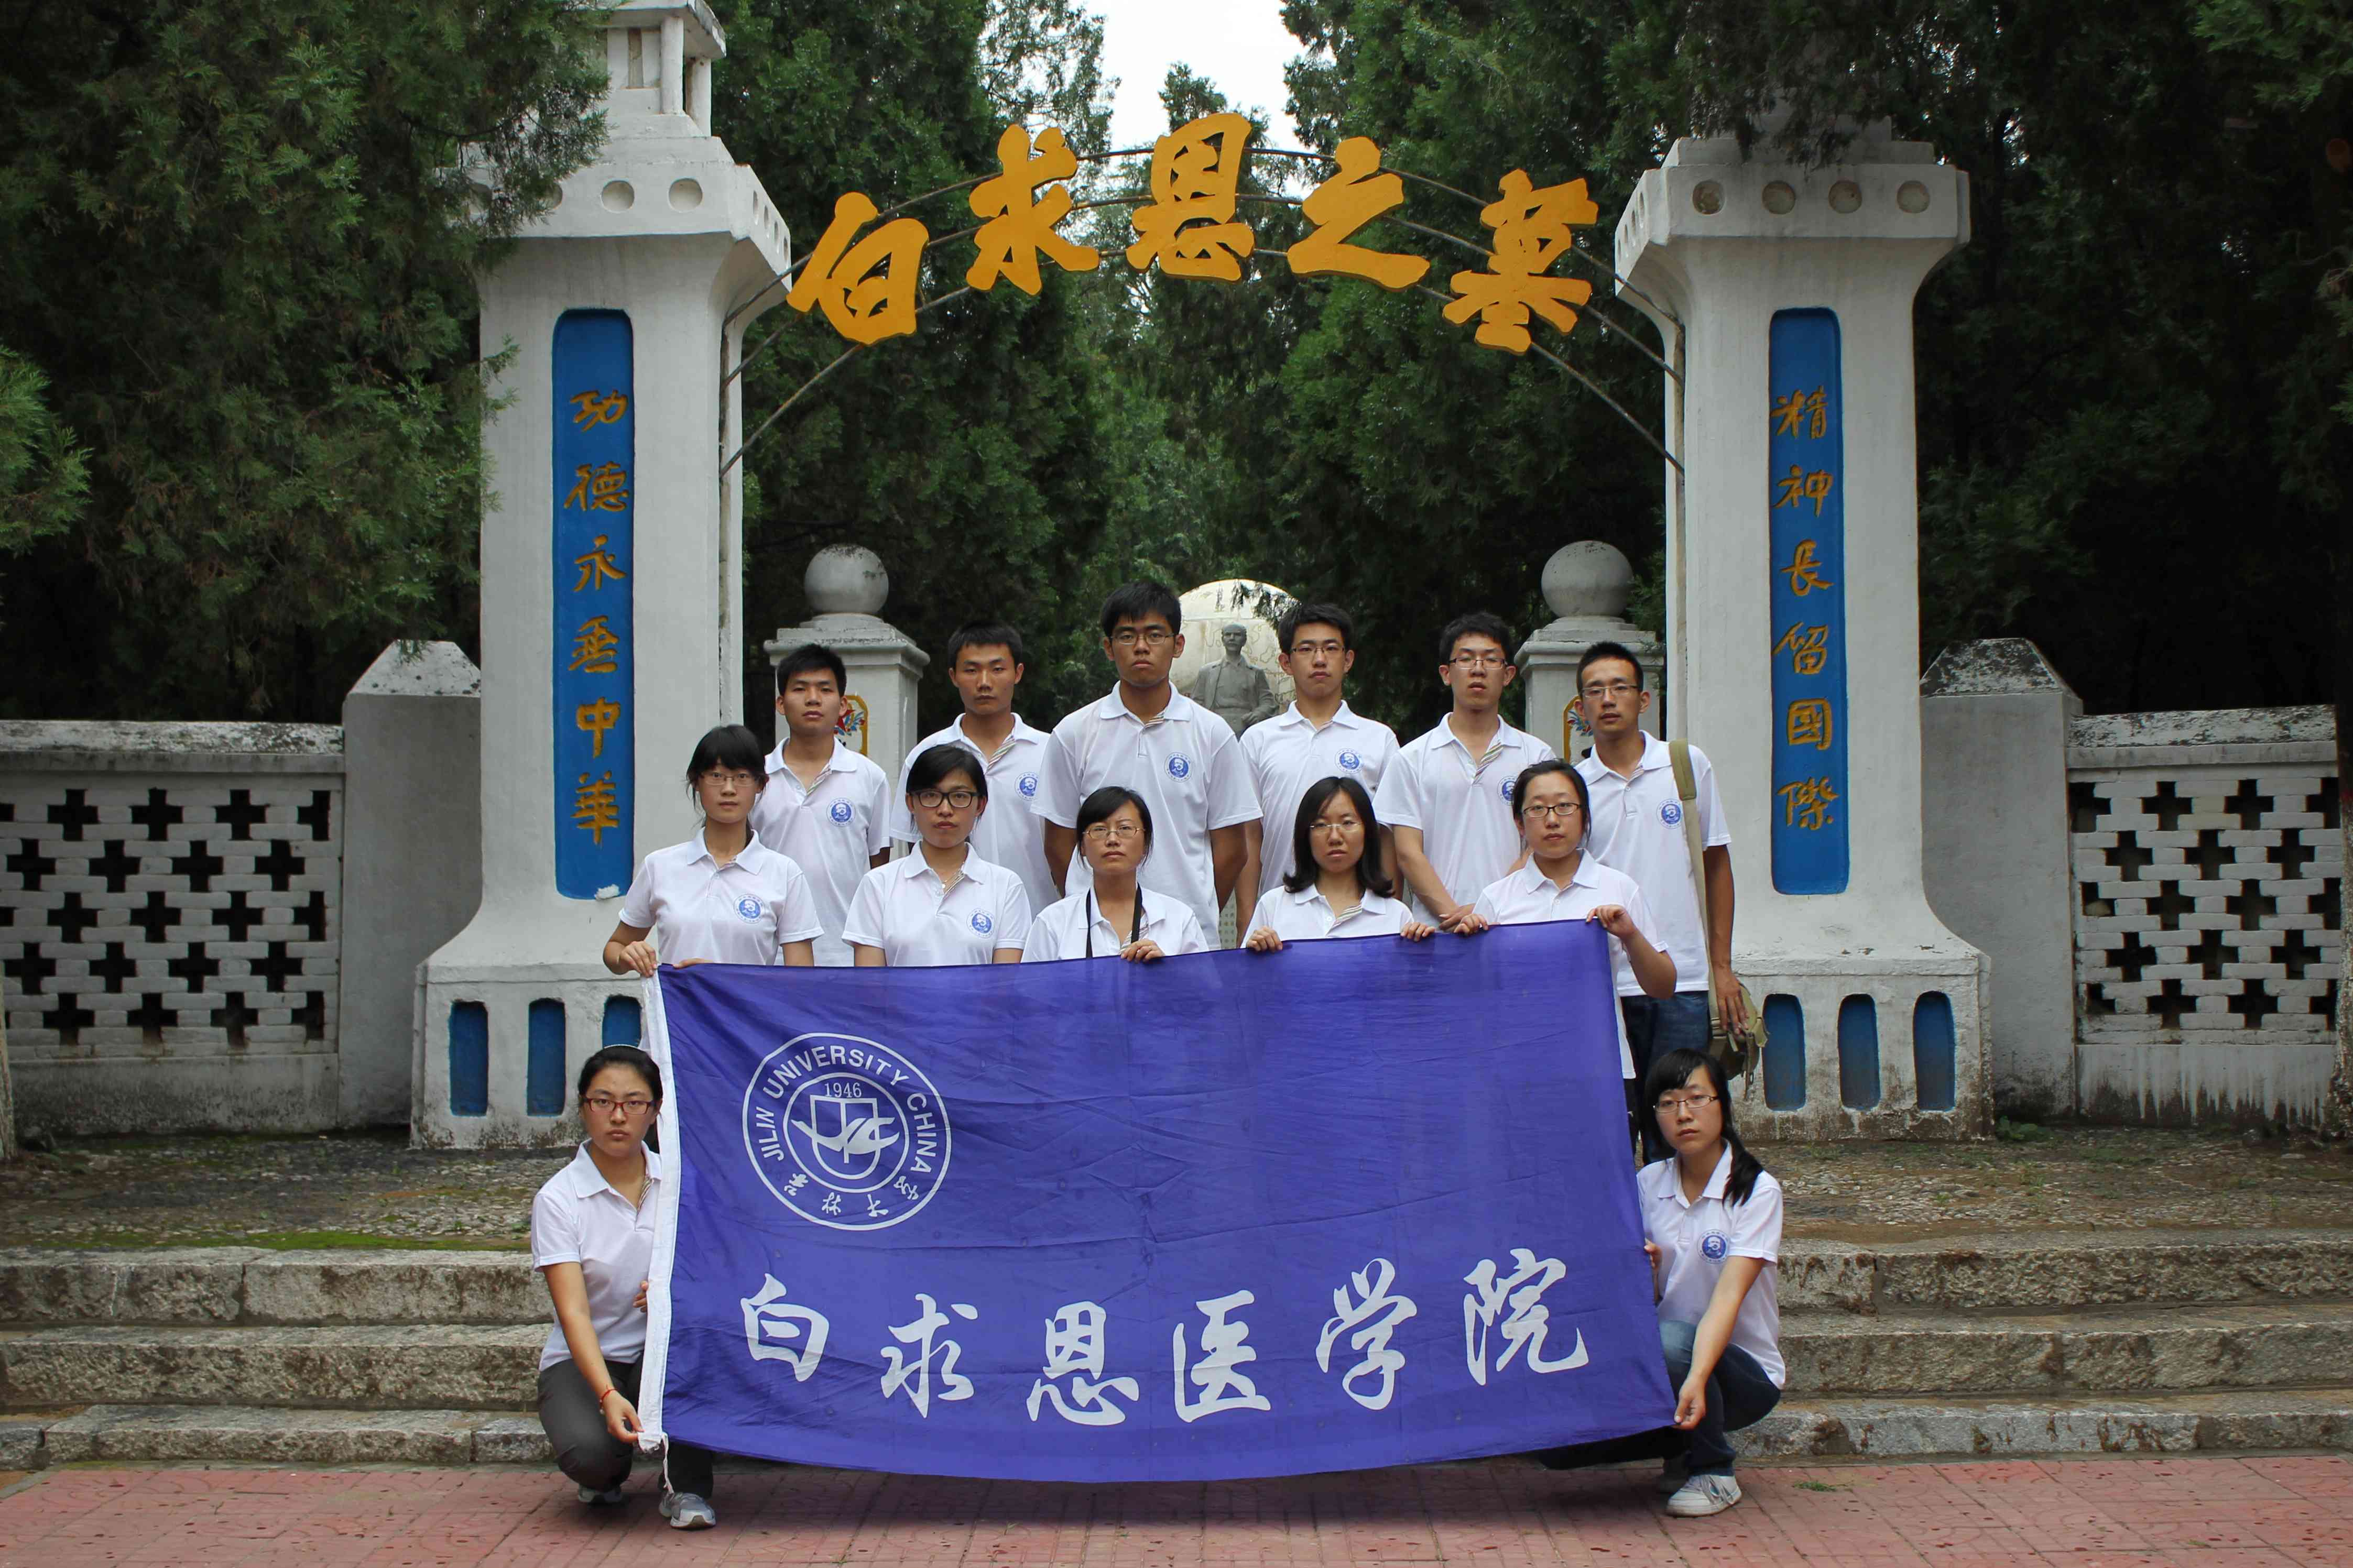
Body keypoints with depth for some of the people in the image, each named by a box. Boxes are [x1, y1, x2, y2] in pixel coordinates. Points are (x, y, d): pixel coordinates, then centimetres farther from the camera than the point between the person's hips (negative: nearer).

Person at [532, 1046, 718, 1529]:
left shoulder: (676, 1181, -1)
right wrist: (608, 1395, -38)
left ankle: (686, 1486, -19)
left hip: (663, 1352, 3)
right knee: (592, 1452, -33)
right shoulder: (559, 1198, -12)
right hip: (583, 1361, -3)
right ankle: (608, 1473, 9)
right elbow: (574, 1311, -22)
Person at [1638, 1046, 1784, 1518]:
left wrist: (1696, 1380, -39)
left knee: (1670, 1340, -34)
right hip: (1669, 1360, 4)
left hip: (1747, 1372, -4)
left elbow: (1728, 1297, -24)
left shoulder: (1757, 1191, -11)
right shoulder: (1648, 1183, 4)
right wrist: (1642, 1272, -18)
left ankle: (1713, 1471, -9)